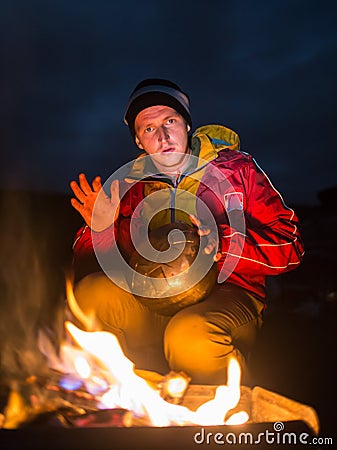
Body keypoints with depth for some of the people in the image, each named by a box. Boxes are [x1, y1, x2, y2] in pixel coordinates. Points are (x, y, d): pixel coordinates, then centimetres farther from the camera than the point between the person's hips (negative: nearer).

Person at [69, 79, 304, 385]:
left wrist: (222, 244, -17)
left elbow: (289, 247, -3)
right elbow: (87, 268, 10)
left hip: (227, 295, -3)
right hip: (153, 302, 4)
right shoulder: (131, 185, 11)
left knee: (189, 337, -36)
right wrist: (100, 230, -11)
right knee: (91, 293, -23)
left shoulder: (236, 168, 4)